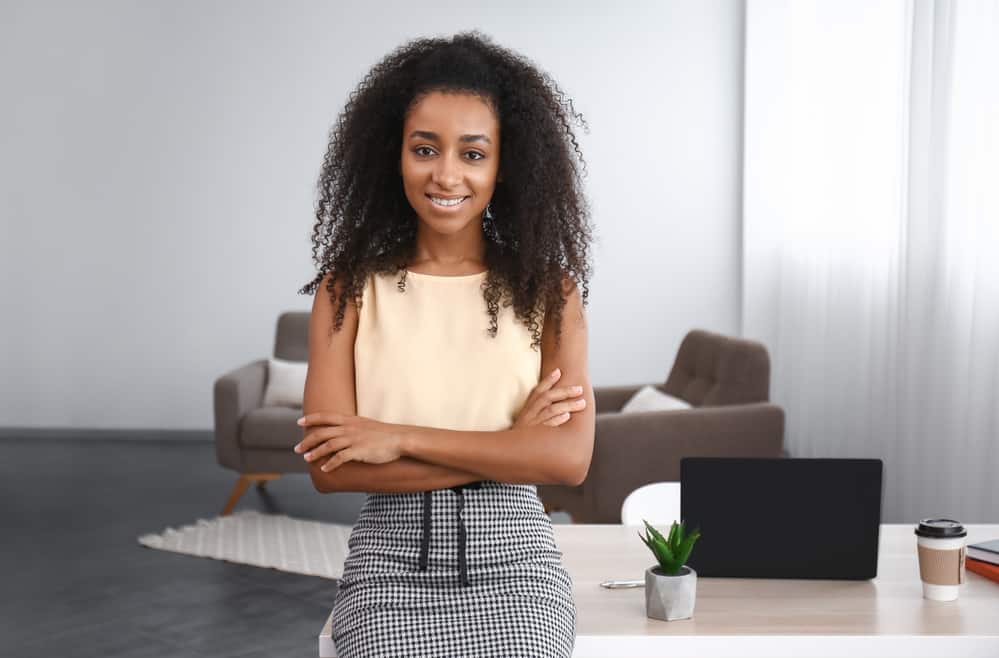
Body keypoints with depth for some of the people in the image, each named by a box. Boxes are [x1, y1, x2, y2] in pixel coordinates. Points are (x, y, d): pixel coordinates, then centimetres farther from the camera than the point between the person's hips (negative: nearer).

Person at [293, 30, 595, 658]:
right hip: (393, 565, -1)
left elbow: (569, 457, -8)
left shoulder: (549, 290, 3)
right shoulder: (348, 291, 2)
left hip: (514, 564, 1)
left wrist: (399, 438, -12)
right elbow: (330, 467, -8)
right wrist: (511, 444, -11)